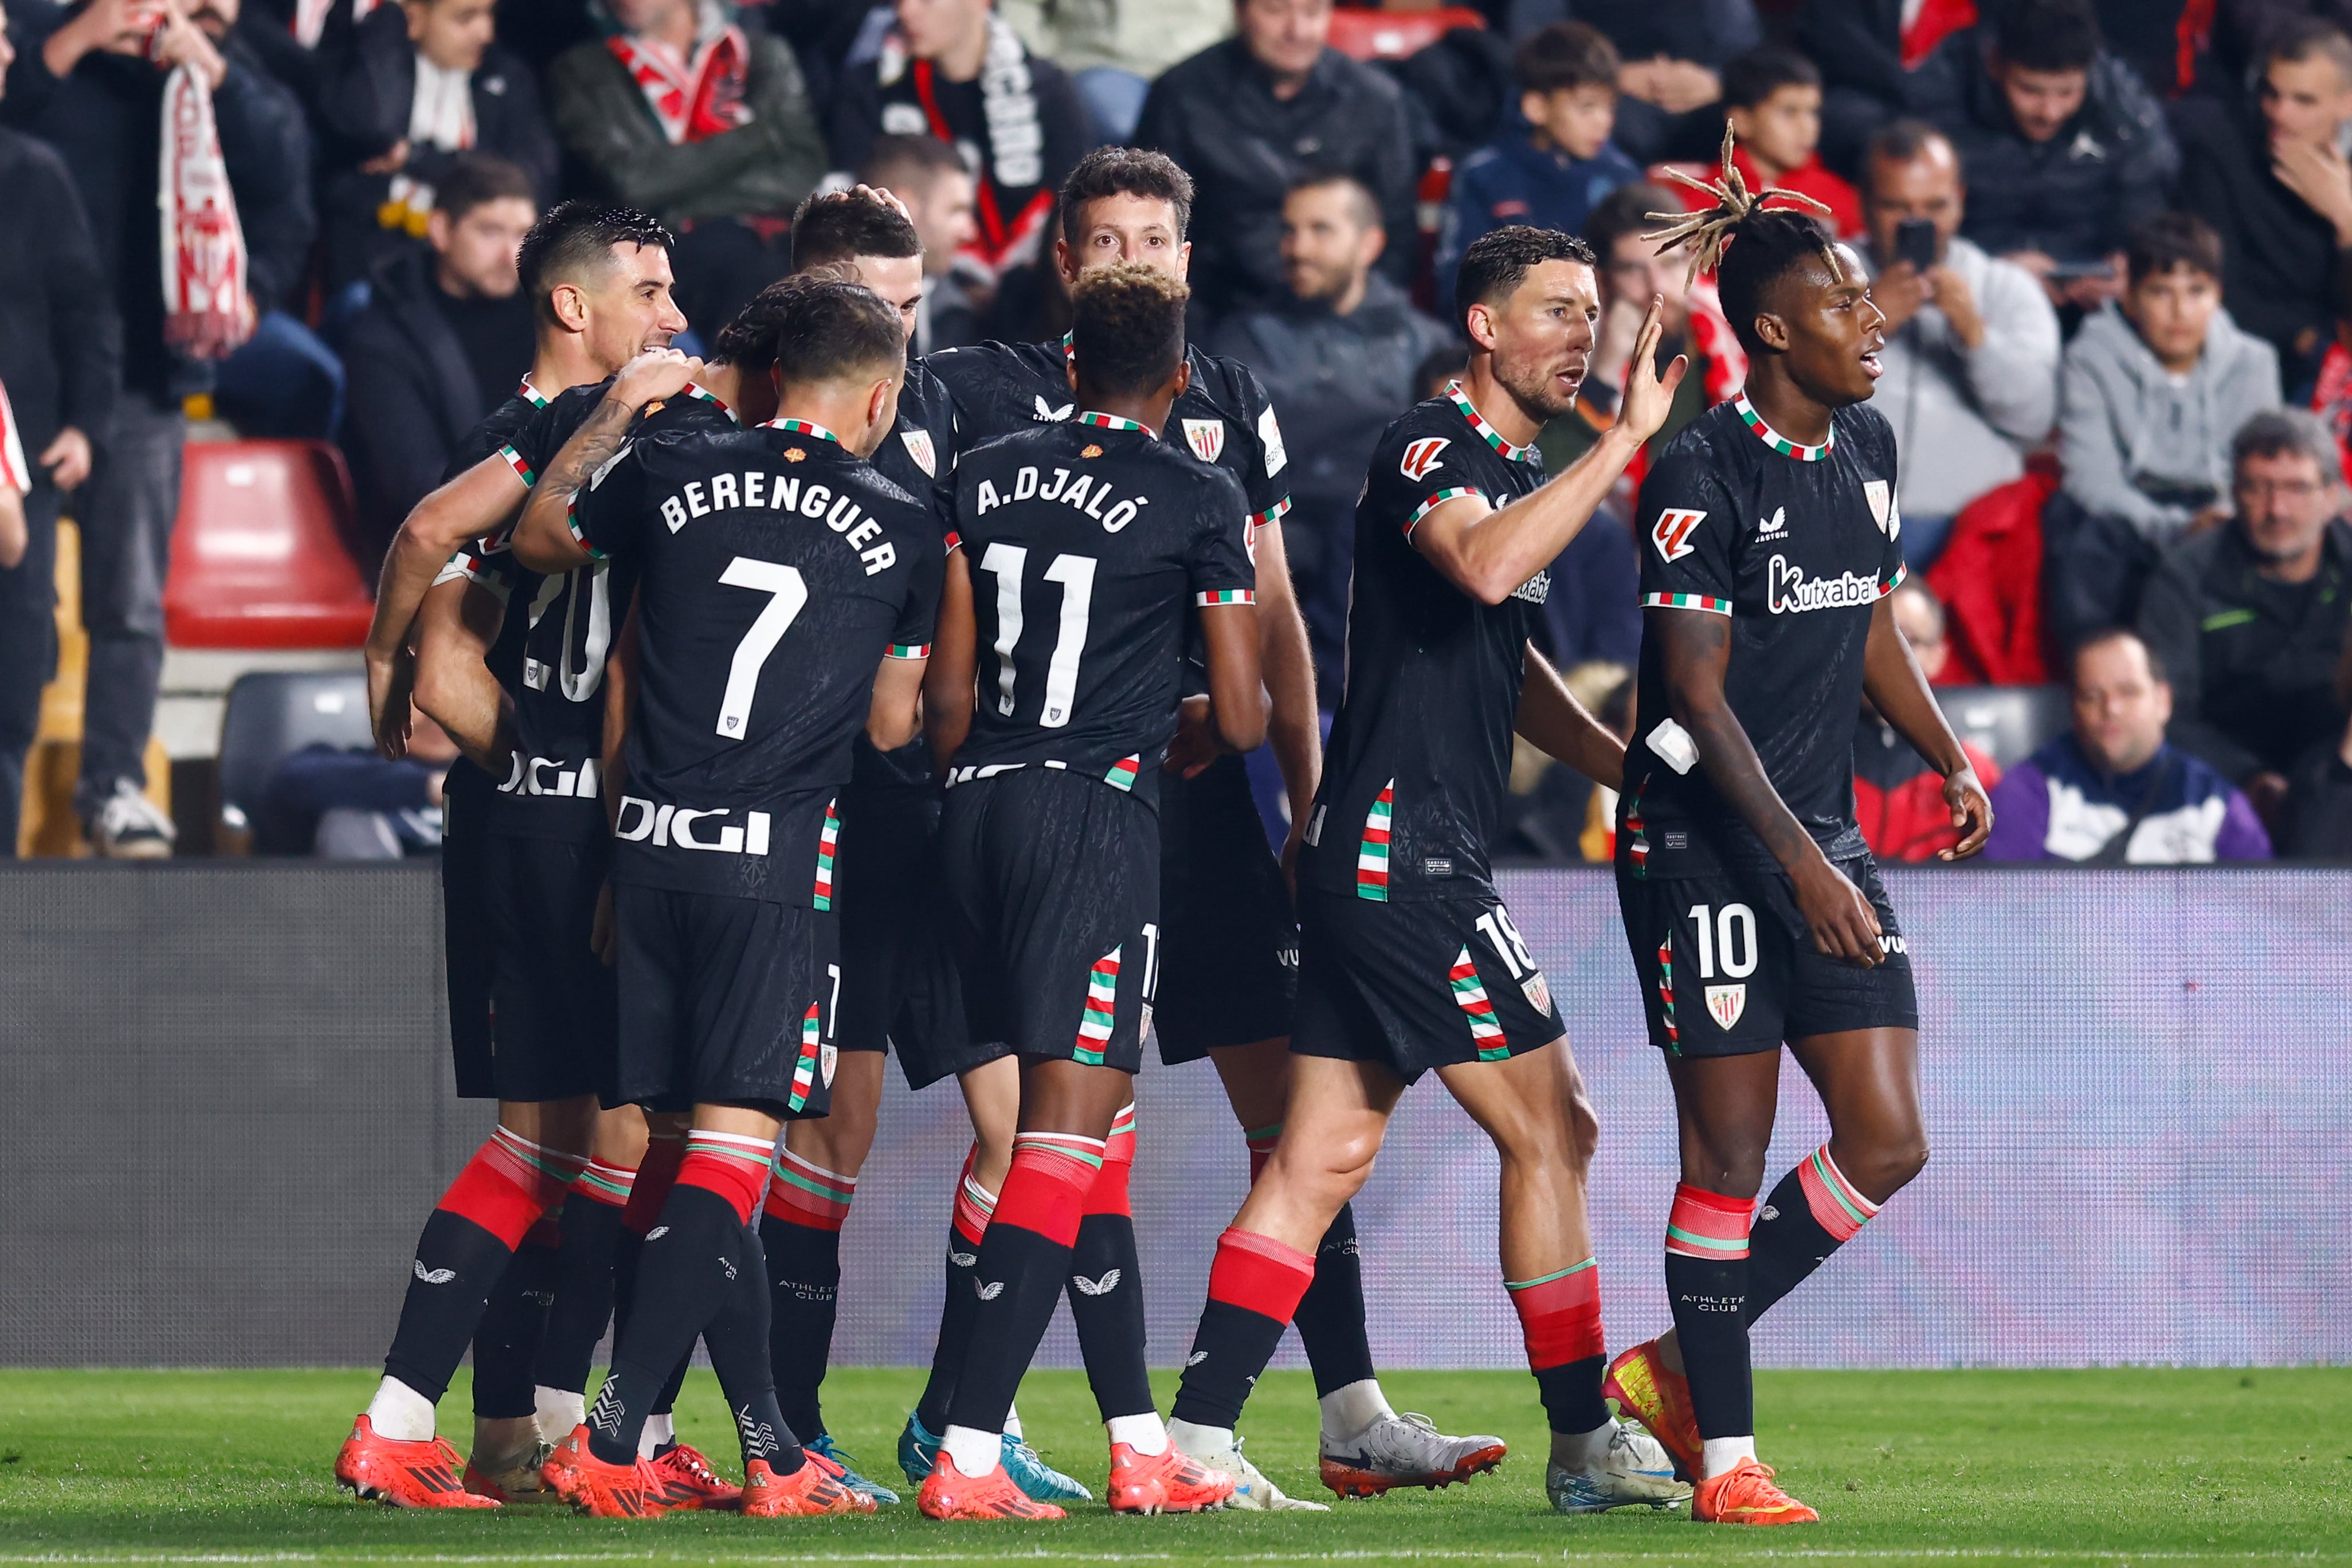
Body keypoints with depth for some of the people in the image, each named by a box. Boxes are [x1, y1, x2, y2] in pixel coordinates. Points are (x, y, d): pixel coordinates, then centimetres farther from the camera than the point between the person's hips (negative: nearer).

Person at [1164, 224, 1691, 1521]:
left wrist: (1639, 771, 22)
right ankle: (1584, 1444, 3)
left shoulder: (1519, 470, 19)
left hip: (1376, 863, 10)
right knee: (1551, 1131, -4)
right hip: (1405, 849, -10)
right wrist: (1626, 439, -31)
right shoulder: (1431, 448, -12)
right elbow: (1484, 567, -34)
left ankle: (1196, 1440, 4)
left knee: (1324, 1156, 7)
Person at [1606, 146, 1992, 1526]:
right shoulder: (1705, 474, -14)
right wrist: (1799, 863, -20)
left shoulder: (1867, 447, 9)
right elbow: (1698, 694, -15)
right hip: (1703, 842, -7)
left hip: (1829, 844, 7)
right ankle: (1725, 1457, 4)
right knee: (1733, 1150, -4)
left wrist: (1953, 759, 9)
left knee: (1888, 1143, 1)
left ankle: (1675, 1369, 16)